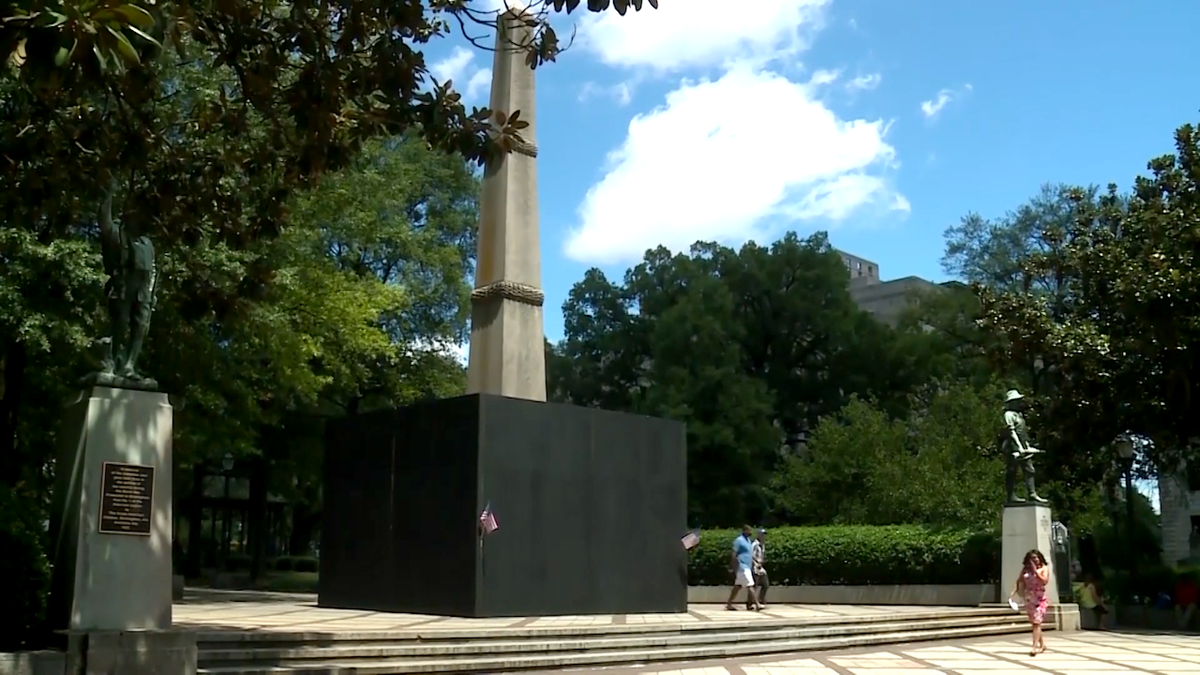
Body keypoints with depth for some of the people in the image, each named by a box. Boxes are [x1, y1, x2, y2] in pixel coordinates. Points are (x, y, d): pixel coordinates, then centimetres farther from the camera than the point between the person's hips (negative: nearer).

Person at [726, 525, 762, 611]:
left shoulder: (748, 540, 15)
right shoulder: (739, 540, -12)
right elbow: (733, 555, -15)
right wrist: (735, 568, -18)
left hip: (747, 567, 9)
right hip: (742, 568, -9)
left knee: (737, 586, 11)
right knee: (750, 586, -9)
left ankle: (729, 604, 15)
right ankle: (757, 604, -9)